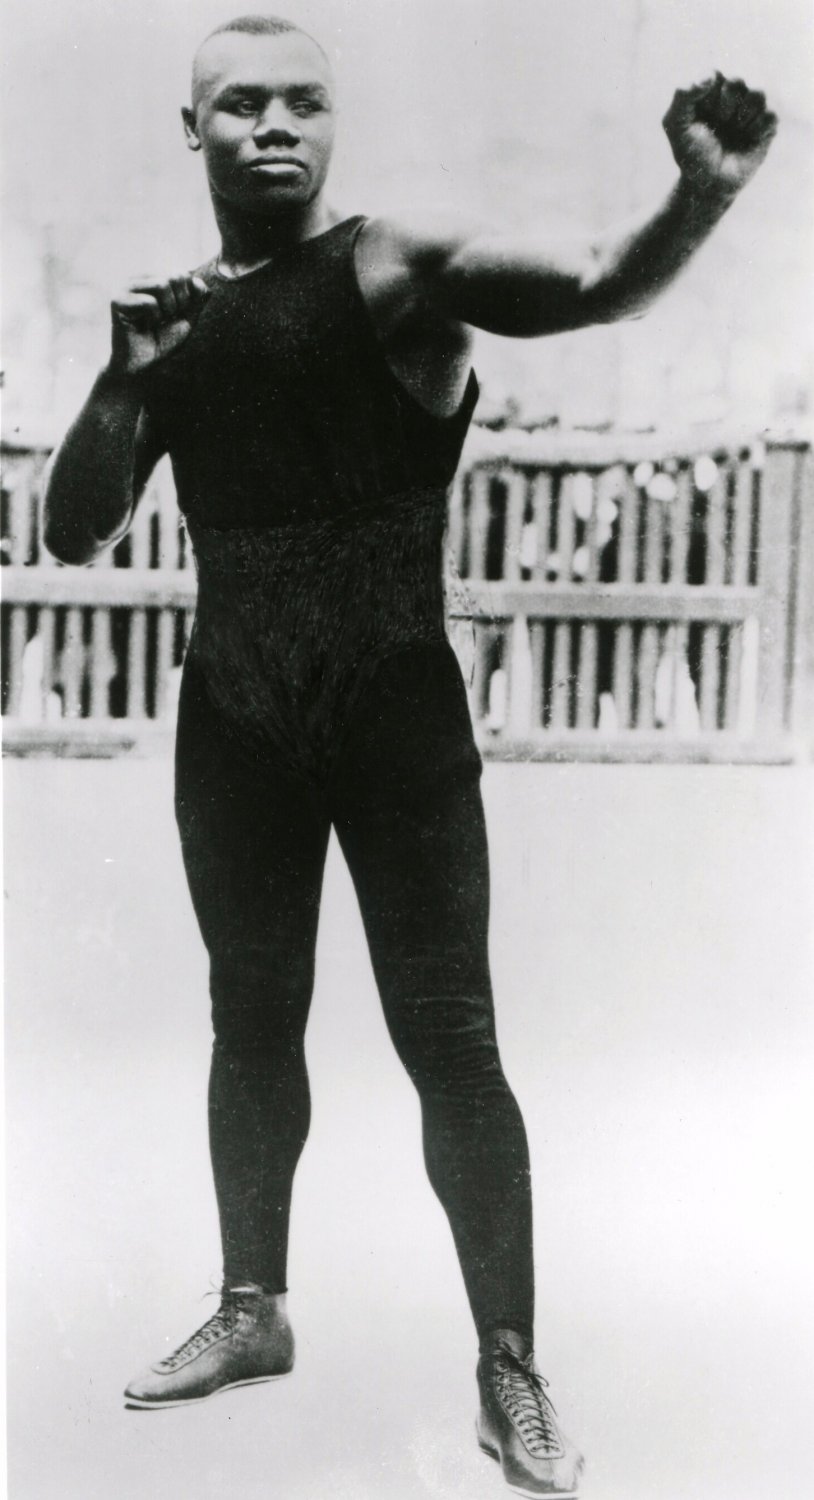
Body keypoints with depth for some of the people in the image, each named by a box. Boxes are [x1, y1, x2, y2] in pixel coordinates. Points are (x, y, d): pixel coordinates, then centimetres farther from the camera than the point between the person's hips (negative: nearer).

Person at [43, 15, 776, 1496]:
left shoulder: (400, 268, -6)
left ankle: (511, 1374, 11)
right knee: (252, 1018, 16)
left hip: (395, 709, -5)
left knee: (448, 1038, -2)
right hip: (232, 719, 5)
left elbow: (598, 285, -20)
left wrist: (702, 193, -40)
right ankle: (253, 1310, 33)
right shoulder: (178, 314, 8)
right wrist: (125, 374, -11)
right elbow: (75, 535, 5)